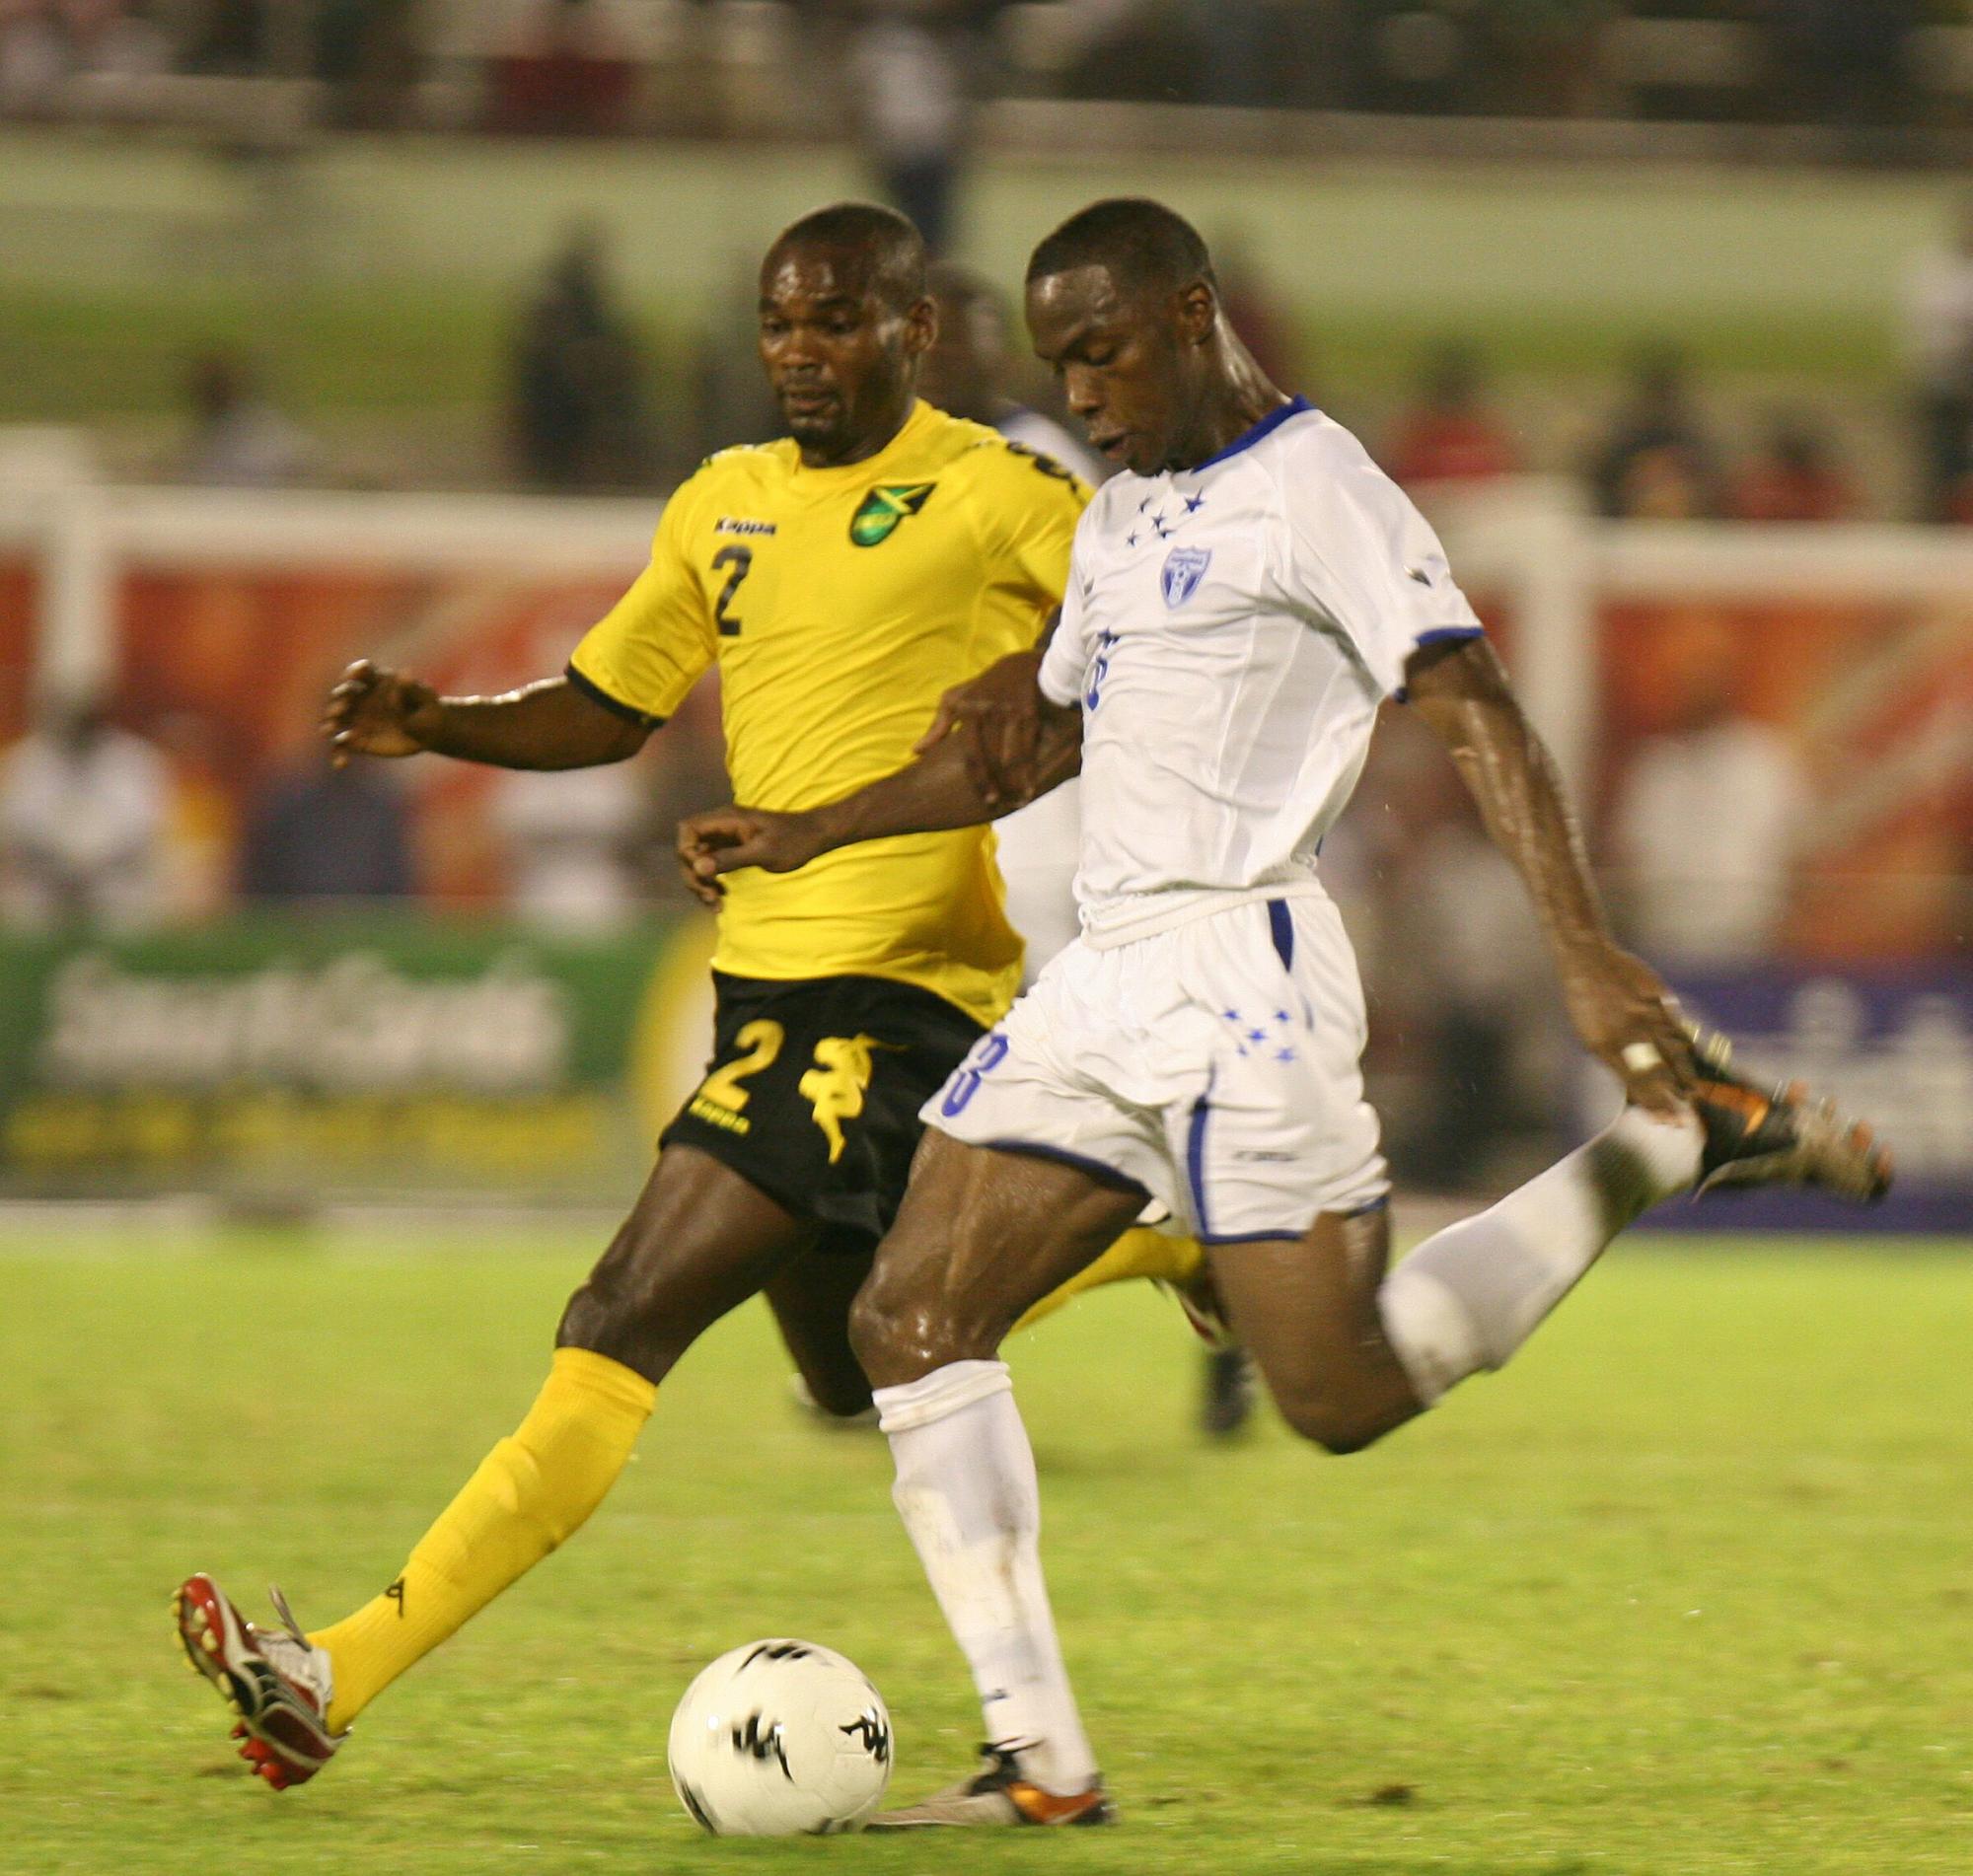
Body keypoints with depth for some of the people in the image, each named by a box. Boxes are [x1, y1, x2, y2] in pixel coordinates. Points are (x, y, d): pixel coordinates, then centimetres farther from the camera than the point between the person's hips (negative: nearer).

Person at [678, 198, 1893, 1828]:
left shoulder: (1314, 491, -9)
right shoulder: (1124, 519, 19)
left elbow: (1476, 715, -16)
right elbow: (1035, 743, 33)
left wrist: (1591, 961, -26)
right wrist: (809, 834, 30)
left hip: (1236, 972, -9)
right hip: (1105, 977, 9)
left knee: (1347, 1393, -9)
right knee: (910, 1319, -2)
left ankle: (1676, 1139, 8)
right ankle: (1040, 1764, -3)